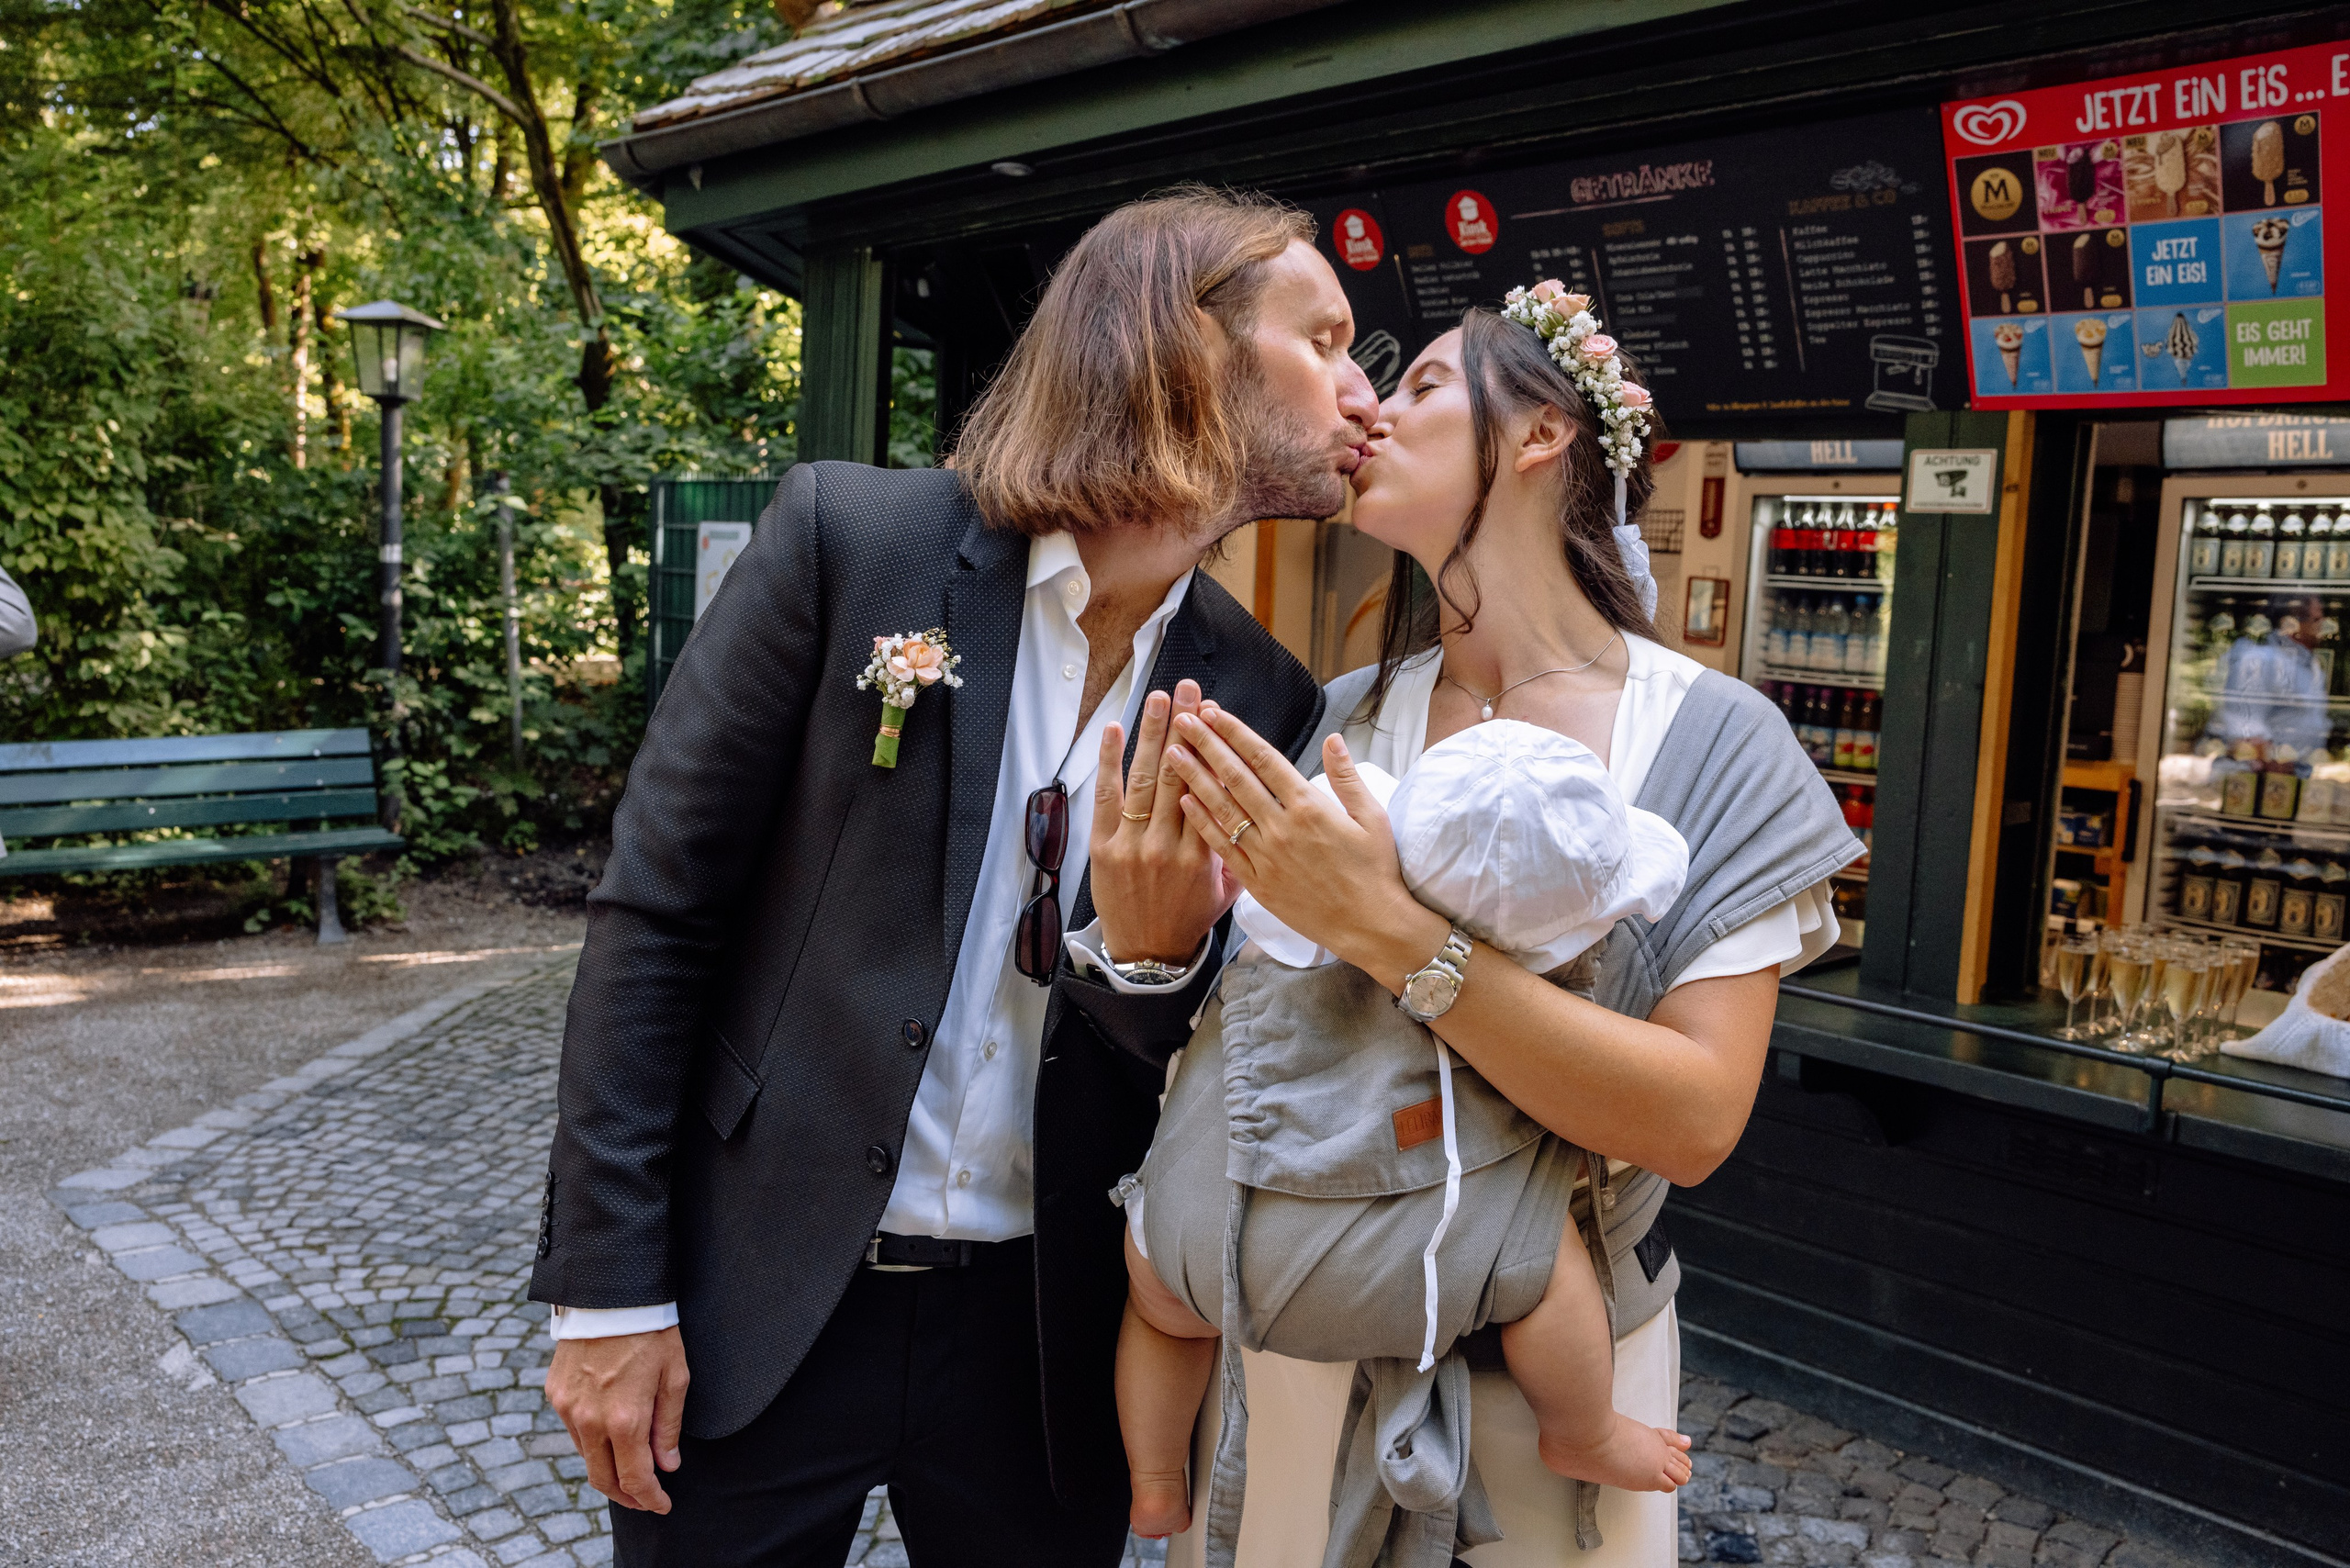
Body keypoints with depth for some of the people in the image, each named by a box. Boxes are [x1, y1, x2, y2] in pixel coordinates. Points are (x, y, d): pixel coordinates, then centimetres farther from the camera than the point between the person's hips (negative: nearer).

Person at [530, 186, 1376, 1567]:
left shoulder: (1264, 699, -3)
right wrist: (606, 1289, -8)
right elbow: (655, 908, -8)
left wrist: (1156, 960, -21)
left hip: (1044, 1343, 3)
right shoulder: (853, 536, -12)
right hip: (755, 1306, -2)